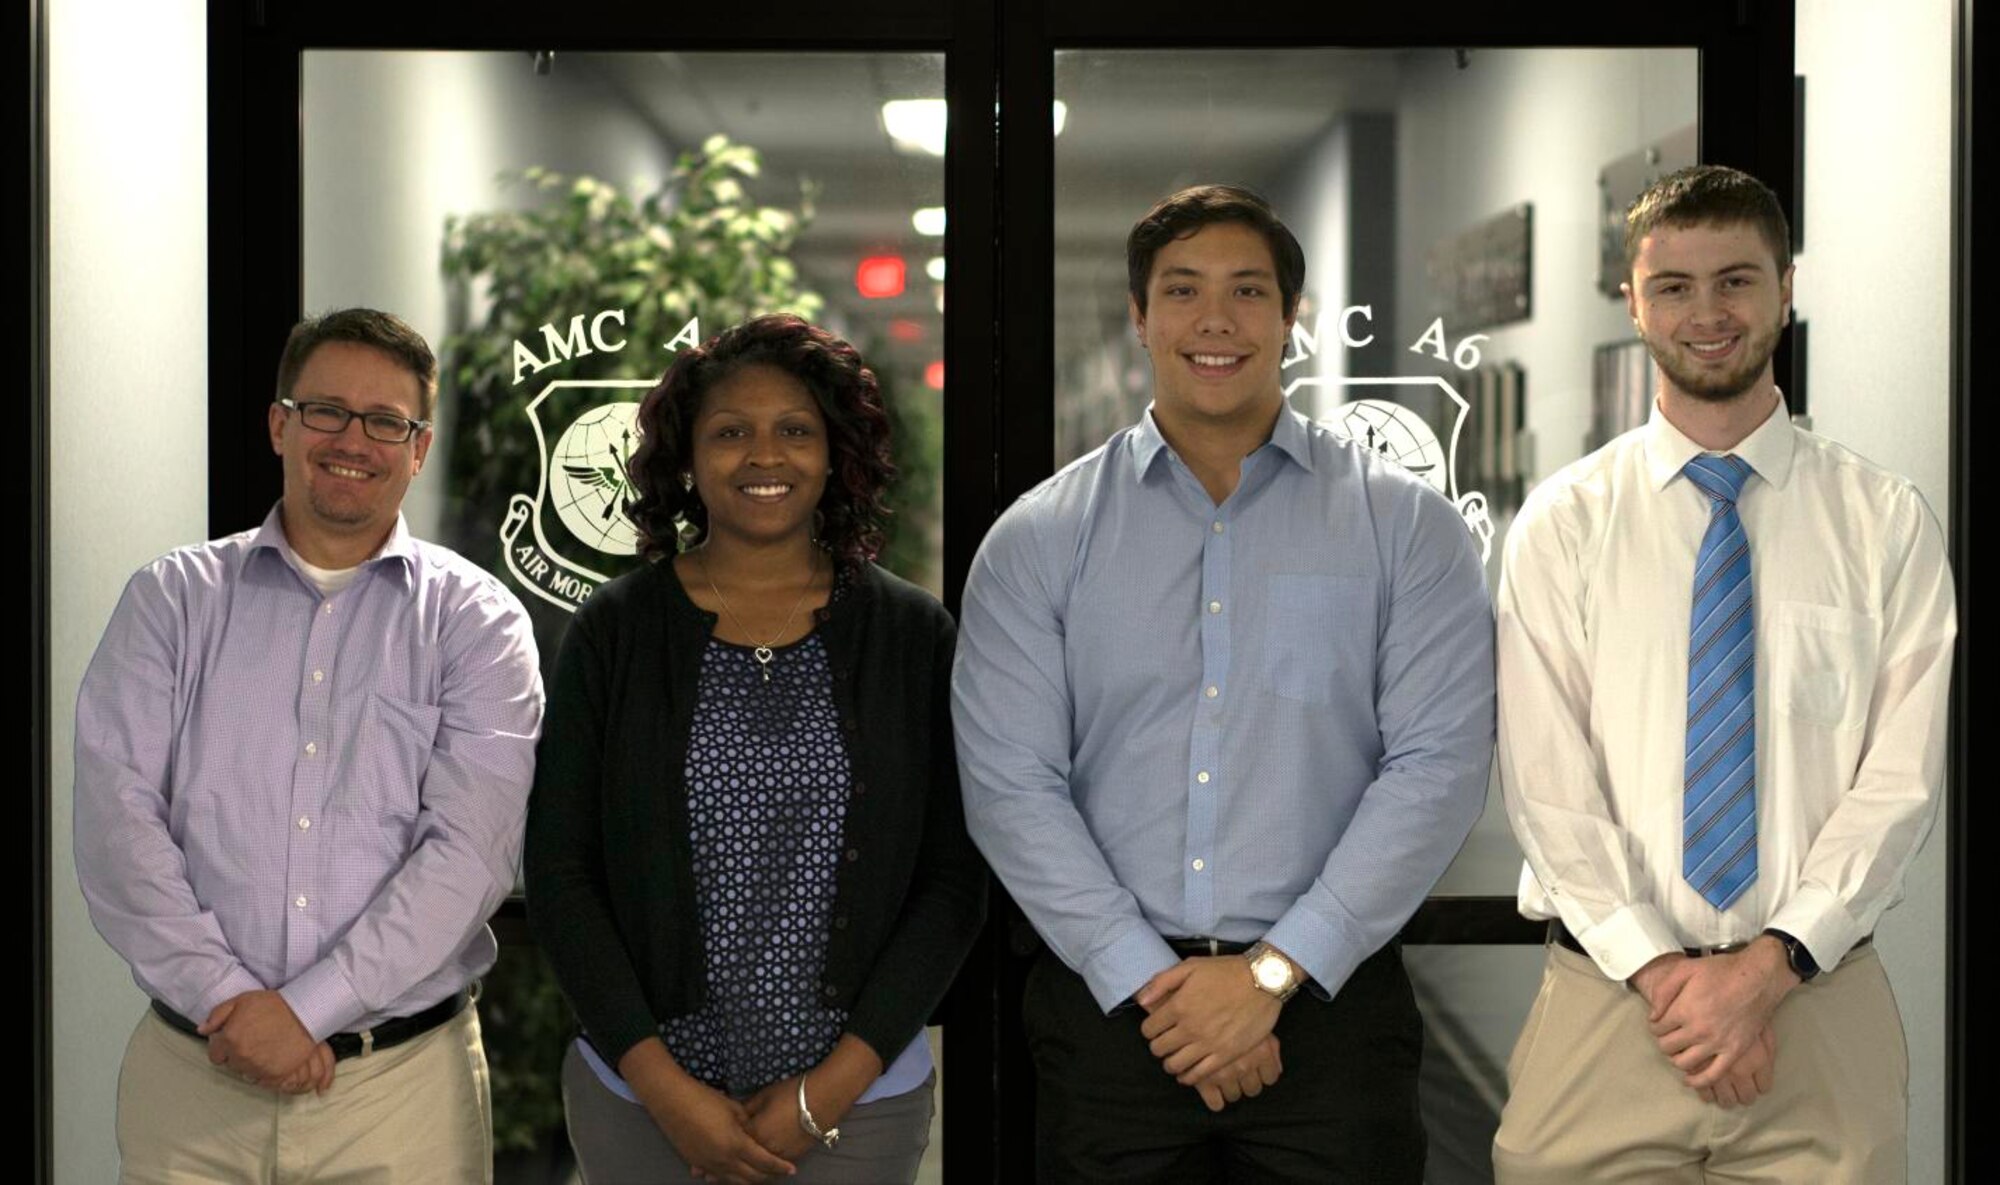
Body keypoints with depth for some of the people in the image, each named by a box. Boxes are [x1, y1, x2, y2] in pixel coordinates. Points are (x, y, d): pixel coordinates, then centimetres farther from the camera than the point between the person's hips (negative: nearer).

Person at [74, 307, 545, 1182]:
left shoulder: (476, 620, 1)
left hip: (404, 1077, -1)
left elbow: (470, 848, -10)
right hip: (189, 1073, 1)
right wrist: (225, 996, -15)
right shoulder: (173, 598, 6)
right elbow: (115, 813, -4)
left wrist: (307, 1005, -16)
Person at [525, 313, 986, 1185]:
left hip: (860, 1101, 0)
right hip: (639, 1095, 0)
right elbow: (558, 871, -2)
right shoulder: (613, 633, -1)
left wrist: (832, 1087, -8)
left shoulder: (913, 637, -1)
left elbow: (953, 881, -1)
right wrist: (664, 1087, -9)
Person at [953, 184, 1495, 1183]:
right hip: (1107, 1011, 1)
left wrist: (1274, 972, -13)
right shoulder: (1037, 539, 4)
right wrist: (1153, 985, -11)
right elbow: (1010, 785, -3)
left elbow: (1440, 765, -6)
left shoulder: (1404, 526, 2)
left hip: (1330, 1007, 0)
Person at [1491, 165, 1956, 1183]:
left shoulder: (1885, 522, 4)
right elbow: (1547, 782, -4)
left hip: (1820, 1005, 0)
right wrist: (1661, 974, -13)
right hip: (1606, 1001, 0)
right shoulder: (1563, 523, 3)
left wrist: (1771, 964, -13)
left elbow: (1899, 781, -3)